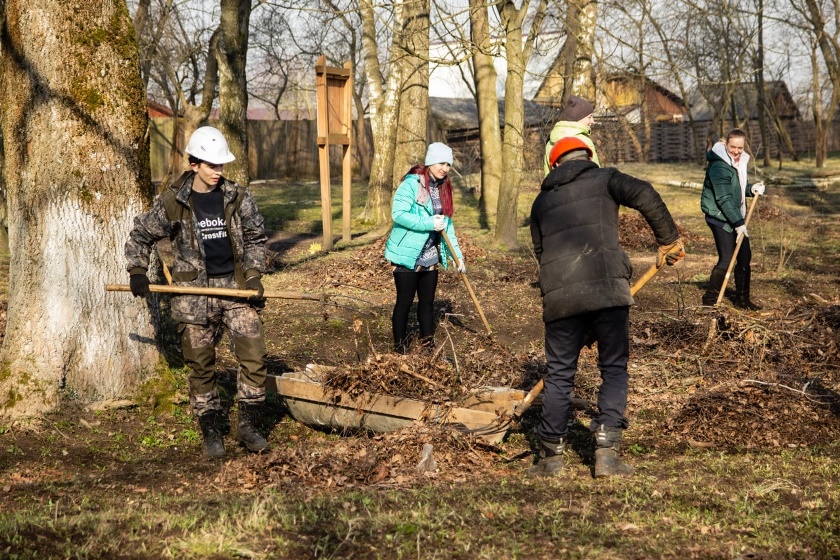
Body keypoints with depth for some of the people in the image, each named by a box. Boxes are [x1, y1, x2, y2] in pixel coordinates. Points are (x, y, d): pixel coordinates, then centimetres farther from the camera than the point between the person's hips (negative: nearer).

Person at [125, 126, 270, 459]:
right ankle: (210, 432, 16)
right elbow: (141, 235, 10)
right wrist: (137, 272, 1)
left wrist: (254, 275, -2)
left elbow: (256, 238, 10)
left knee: (253, 356, -5)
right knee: (201, 366, 4)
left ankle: (248, 425, 10)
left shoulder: (238, 198, 1)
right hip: (194, 292, -1)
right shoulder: (172, 202, -3)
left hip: (236, 286, 1)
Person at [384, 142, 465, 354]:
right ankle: (400, 347, 9)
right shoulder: (412, 183, -14)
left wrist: (457, 255, 9)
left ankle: (428, 344, 21)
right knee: (405, 301, 0)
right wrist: (429, 223, -25)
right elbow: (398, 214, -23)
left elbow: (447, 224, 14)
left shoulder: (443, 189, 9)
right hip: (407, 255, -7)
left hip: (430, 257, 7)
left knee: (427, 301, 12)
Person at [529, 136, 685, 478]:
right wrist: (669, 240, 4)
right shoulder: (604, 179, 12)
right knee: (614, 369, 7)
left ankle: (551, 457, 16)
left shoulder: (542, 200, 23)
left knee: (559, 373, 11)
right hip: (607, 288, -3)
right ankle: (606, 452, 1)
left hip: (559, 295, 3)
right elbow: (645, 196, -5)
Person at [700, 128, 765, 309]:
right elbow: (724, 199, -24)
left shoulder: (740, 161, 7)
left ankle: (742, 299, 23)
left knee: (745, 256, 11)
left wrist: (752, 189, -2)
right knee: (726, 259, -13)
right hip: (720, 217, -9)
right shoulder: (719, 166, -21)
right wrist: (738, 223, -25)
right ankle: (709, 300, -3)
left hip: (736, 217, 9)